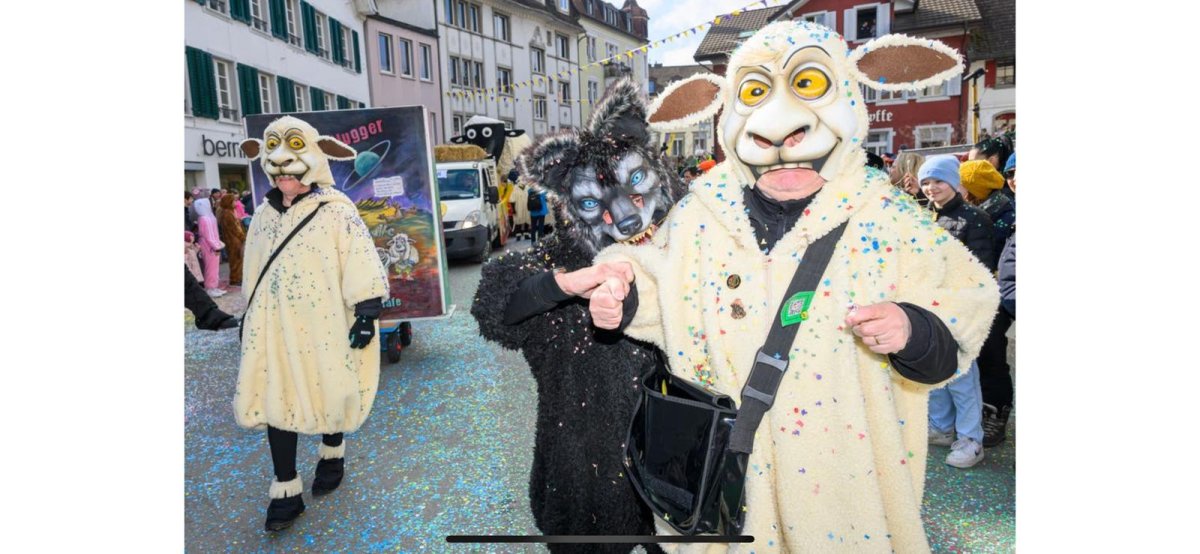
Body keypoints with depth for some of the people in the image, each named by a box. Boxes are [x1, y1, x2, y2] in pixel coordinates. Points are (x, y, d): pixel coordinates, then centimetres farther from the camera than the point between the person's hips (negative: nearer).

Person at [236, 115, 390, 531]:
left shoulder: (336, 210, -10)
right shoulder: (264, 214, 9)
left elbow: (361, 264, -11)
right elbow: (255, 270, 18)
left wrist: (367, 314, -14)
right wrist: (248, 318, 21)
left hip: (324, 325, -5)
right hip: (274, 327, 5)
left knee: (329, 394, 11)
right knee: (272, 400, 3)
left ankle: (332, 454, 39)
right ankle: (286, 490, 14)